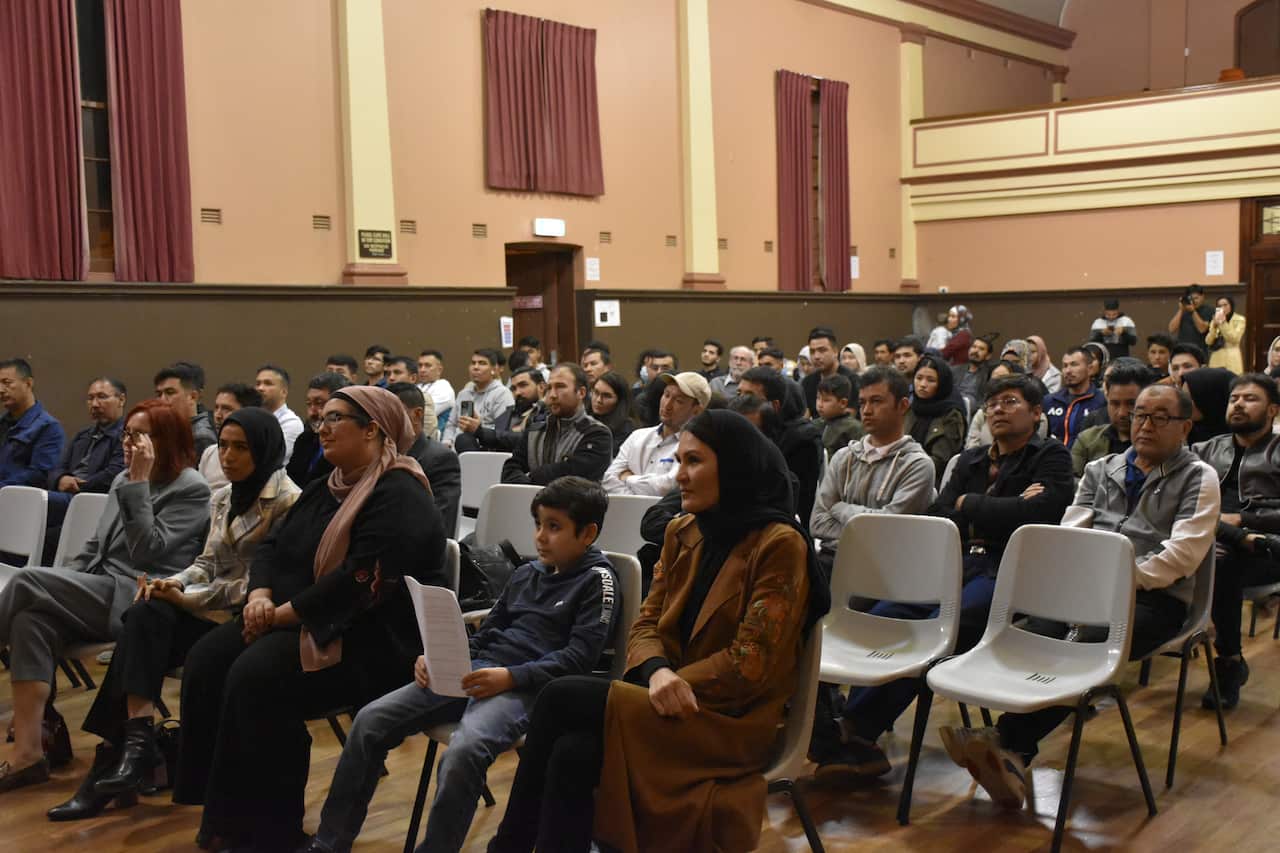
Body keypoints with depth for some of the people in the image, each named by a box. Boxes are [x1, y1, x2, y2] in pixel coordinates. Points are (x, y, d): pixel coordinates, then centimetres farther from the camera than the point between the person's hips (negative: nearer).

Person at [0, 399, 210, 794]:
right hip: (99, 591, 8)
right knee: (33, 619, -24)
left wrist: (139, 484, -15)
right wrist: (61, 584, 7)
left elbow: (146, 550, -15)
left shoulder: (192, 490, -4)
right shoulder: (123, 480, 20)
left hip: (139, 603, -8)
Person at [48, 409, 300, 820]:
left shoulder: (286, 501, -9)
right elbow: (207, 563, 16)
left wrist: (188, 598, -15)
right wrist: (175, 583, -7)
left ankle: (122, 750, -20)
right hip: (211, 607, 7)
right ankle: (134, 743, -29)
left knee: (147, 622, -24)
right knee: (144, 616, -23)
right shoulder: (222, 499, 16)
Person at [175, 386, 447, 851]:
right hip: (298, 619, 10)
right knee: (207, 660, -10)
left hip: (373, 640, -9)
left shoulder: (399, 497, -15)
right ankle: (221, 809, -5)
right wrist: (261, 594, -8)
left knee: (254, 676, -28)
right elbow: (273, 544, 13)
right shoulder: (325, 489, 17)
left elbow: (361, 581, -25)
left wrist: (285, 613, -18)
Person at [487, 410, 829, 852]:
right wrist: (657, 671, -13)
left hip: (731, 722, -6)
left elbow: (751, 663, -13)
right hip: (673, 702, 6)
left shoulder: (779, 546, -9)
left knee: (561, 699, -22)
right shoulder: (681, 533, 11)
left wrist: (675, 684, -16)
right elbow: (647, 624, 9)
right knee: (572, 753, -26)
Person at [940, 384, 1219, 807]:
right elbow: (1070, 531, 14)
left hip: (1154, 598, -3)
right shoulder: (1101, 470, 23)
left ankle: (1007, 742, -39)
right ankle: (1011, 755, -42)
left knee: (1085, 646, -34)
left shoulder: (1198, 478, 8)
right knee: (1037, 636, -30)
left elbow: (1183, 553, -6)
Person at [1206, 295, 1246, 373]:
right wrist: (1214, 326, -8)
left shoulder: (1240, 320, 3)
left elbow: (1234, 339, -10)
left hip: (1231, 358, -3)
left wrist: (1223, 323, -12)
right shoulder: (1214, 321, 13)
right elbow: (1208, 341, 5)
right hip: (1216, 358, 3)